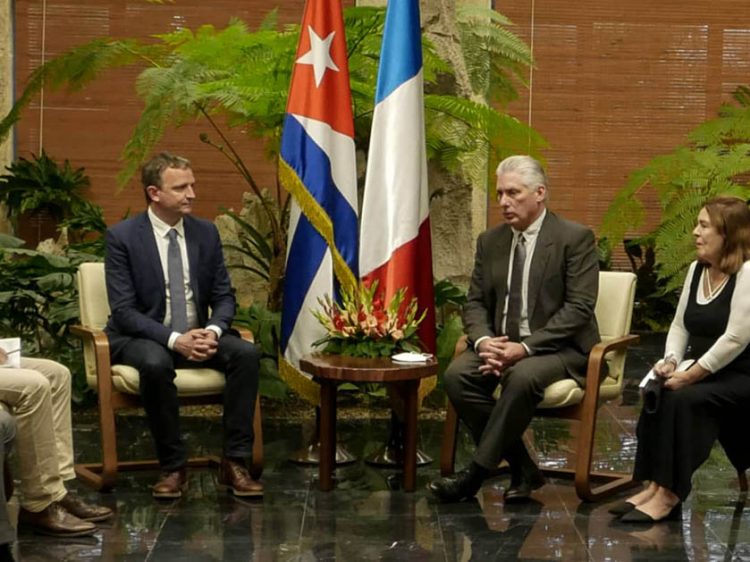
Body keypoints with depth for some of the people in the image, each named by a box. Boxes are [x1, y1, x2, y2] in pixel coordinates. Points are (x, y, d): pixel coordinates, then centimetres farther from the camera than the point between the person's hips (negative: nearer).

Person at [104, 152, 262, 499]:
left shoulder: (206, 232, 4)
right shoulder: (122, 237, -9)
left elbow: (224, 297, 6)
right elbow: (124, 311, -14)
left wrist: (213, 331, -17)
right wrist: (174, 339, -27)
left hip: (198, 335, 4)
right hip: (141, 339, -4)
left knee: (246, 353, -24)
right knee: (156, 363, -38)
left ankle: (234, 462, -18)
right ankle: (172, 467, -22)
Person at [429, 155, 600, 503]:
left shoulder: (575, 238, -7)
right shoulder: (490, 241, 11)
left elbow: (579, 307, -15)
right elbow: (475, 303, 11)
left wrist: (526, 347, -24)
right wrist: (483, 340, -13)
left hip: (560, 347, -6)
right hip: (502, 343, 6)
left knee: (522, 376, -37)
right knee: (457, 375, -23)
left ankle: (476, 473, -24)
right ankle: (522, 468, -12)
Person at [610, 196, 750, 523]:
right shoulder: (696, 269, 12)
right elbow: (680, 325, 13)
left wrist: (690, 375, -20)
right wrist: (671, 361, -7)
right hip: (702, 373, 7)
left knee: (683, 399, -30)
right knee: (658, 396, -21)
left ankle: (670, 493, -26)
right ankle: (654, 486, -22)